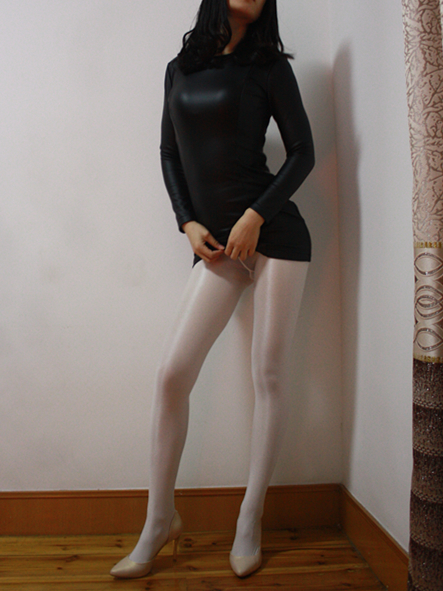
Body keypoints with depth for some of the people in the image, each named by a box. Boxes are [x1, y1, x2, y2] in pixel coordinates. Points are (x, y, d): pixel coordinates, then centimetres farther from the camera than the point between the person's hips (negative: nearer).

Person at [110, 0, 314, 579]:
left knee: (268, 375, -1)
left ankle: (250, 520, 16)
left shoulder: (267, 65, 6)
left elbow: (302, 152, 1)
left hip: (274, 232, -2)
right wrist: (188, 223, 2)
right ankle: (159, 520, 13)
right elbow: (169, 154, 16)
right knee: (171, 372, -5)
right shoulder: (179, 69, 16)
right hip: (216, 244, 3)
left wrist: (256, 215, -11)